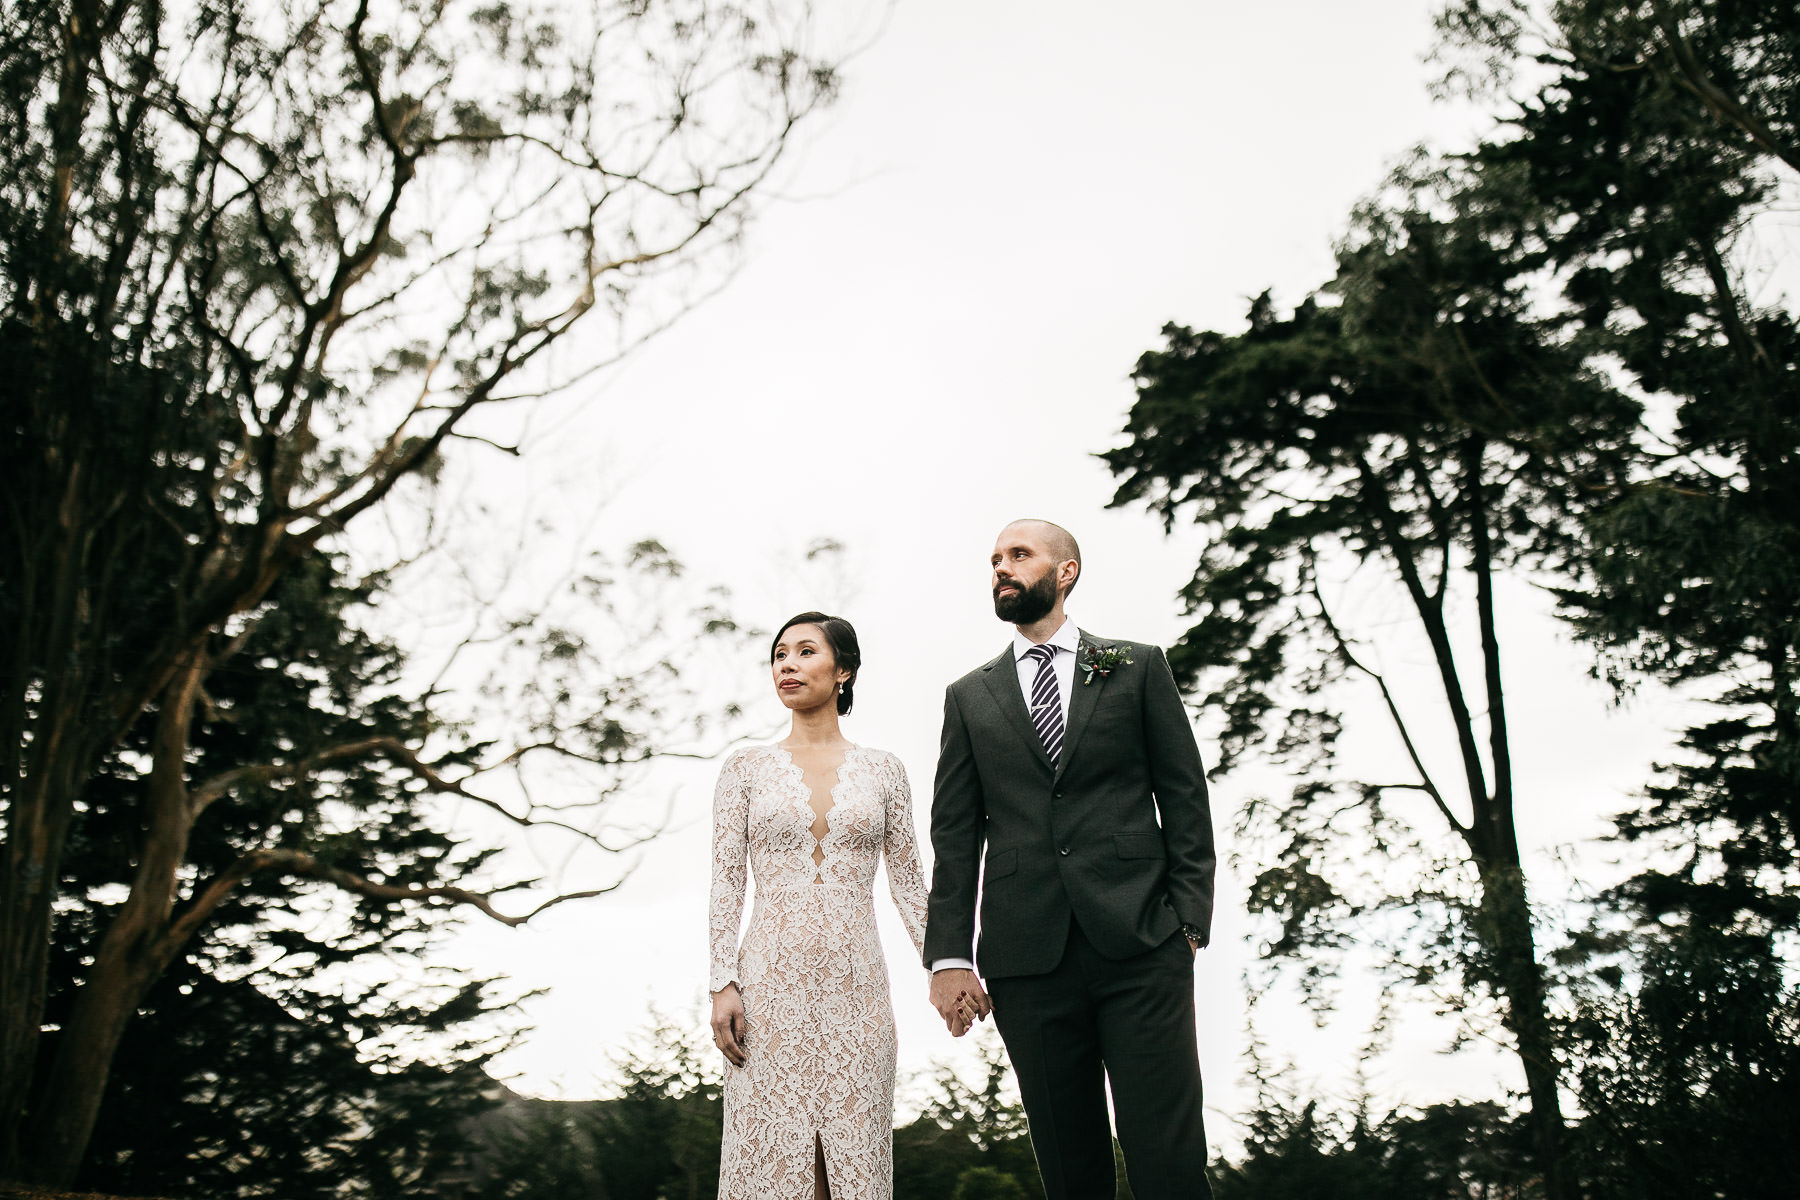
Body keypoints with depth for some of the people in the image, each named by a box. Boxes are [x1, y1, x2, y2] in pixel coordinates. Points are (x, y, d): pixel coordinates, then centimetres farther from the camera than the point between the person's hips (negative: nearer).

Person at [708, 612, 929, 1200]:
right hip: (772, 980, -1)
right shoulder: (746, 768, 6)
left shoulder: (882, 770, 8)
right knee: (772, 1149, -2)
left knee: (855, 1151, 1)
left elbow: (908, 882, 10)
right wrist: (722, 985, -6)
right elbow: (726, 882, 3)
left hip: (855, 985, 1)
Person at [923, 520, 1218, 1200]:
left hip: (1140, 946, -2)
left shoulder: (1138, 668, 13)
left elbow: (1184, 798, 8)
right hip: (1027, 958, 2)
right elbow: (955, 832, 12)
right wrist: (950, 955, 2)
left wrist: (1188, 917, -4)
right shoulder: (970, 697, 18)